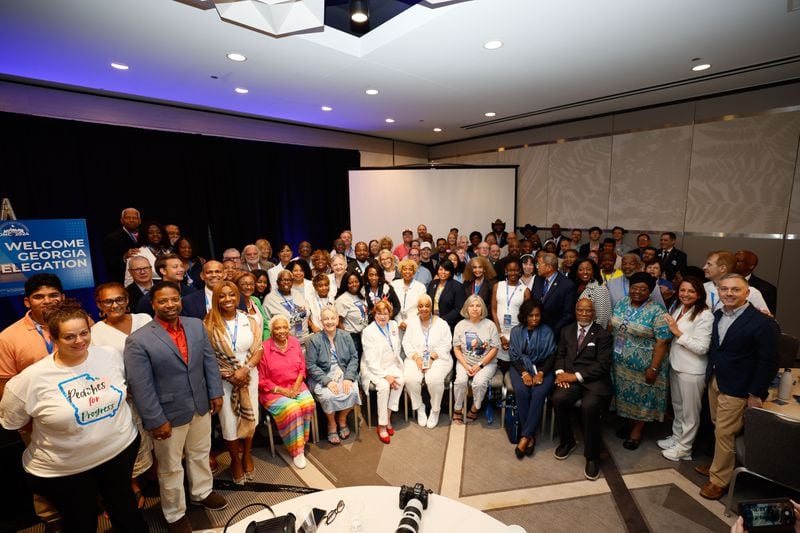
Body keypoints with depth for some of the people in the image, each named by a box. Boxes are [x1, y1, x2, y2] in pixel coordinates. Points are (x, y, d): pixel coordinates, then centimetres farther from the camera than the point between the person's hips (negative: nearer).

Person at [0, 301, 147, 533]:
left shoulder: (110, 355, -11)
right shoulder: (31, 378, -19)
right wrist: (54, 425, -4)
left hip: (121, 449, 2)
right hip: (64, 470, -2)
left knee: (125, 508, 23)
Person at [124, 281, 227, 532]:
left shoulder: (197, 325, -4)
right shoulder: (138, 340, -18)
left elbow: (209, 361, 2)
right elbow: (140, 386, -17)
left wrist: (215, 392, 1)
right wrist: (156, 421, -15)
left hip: (201, 406, 4)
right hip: (169, 413, -4)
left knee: (200, 454, 24)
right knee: (170, 467, 18)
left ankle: (202, 492, 49)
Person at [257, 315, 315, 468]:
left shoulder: (295, 342, 1)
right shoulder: (264, 348, -13)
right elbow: (262, 380, -7)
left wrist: (296, 386, -7)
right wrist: (283, 391, -13)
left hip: (296, 386, 4)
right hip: (273, 391, -4)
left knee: (308, 403, -23)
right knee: (292, 409, -27)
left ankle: (302, 441, 0)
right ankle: (297, 450, -7)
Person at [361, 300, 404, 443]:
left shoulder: (393, 325, 4)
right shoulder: (368, 331, -12)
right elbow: (371, 360, -15)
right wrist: (385, 376, -22)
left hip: (391, 364, 5)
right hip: (373, 368, -4)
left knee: (400, 381, -25)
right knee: (384, 386, -30)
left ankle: (388, 418, -10)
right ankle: (382, 426, -15)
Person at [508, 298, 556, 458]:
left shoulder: (547, 331, 3)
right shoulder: (516, 331, 4)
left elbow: (551, 355, 0)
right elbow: (514, 356, 1)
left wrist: (541, 373, -15)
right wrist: (524, 373, -16)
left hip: (542, 368, 0)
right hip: (520, 367, 0)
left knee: (539, 393, -29)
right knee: (521, 391, -29)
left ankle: (525, 437, -21)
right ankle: (531, 436, -15)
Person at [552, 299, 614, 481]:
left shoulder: (603, 334, 2)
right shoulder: (567, 331, 17)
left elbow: (603, 364, -7)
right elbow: (560, 354, 16)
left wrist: (577, 376, -15)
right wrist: (560, 371, -6)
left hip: (594, 379, -3)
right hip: (569, 377, 3)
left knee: (589, 406, -32)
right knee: (558, 399, -27)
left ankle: (592, 457, -9)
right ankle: (567, 441, 2)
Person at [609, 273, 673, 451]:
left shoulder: (656, 312, -16)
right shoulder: (622, 304, 0)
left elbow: (662, 342, -17)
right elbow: (611, 326, 9)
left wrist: (653, 369, -19)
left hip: (642, 365, -4)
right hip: (620, 362, 5)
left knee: (641, 395, 11)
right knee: (626, 393, 17)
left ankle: (637, 430, 29)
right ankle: (628, 422, 37)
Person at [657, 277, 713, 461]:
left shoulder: (704, 315, -18)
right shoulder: (677, 308, 5)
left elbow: (702, 348, -23)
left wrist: (678, 332, -23)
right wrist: (669, 329, 1)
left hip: (692, 370, -7)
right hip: (675, 364, 7)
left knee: (690, 411, 10)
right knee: (677, 405, 22)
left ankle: (684, 448, 25)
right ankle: (676, 437, 39)